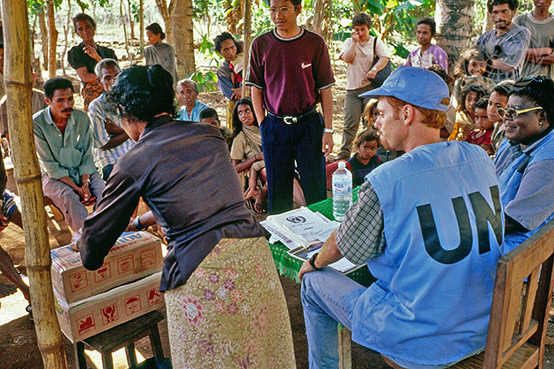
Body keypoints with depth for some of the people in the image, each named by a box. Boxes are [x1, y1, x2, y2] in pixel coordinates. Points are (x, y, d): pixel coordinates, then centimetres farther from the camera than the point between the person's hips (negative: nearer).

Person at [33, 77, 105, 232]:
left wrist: (85, 184, -16)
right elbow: (50, 165, -11)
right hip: (54, 176, -3)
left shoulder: (82, 118, -2)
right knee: (69, 199, -34)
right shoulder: (37, 123, -11)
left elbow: (87, 156, 2)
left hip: (84, 173, 3)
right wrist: (76, 188, -20)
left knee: (103, 191, -27)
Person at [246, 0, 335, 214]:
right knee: (277, 191, 10)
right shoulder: (260, 44, 2)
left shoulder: (315, 43, -1)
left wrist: (328, 130, -3)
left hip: (309, 125, -1)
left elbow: (325, 89, 1)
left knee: (316, 190, 5)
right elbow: (256, 87, 7)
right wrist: (263, 124, -1)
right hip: (274, 128, 1)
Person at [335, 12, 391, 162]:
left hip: (371, 88, -1)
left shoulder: (376, 42, 8)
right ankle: (344, 152, 3)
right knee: (350, 123, -3)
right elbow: (347, 58, -4)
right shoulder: (349, 42, 11)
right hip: (352, 89, 1)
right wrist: (355, 42, -10)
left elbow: (385, 57, -5)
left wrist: (374, 69, -21)